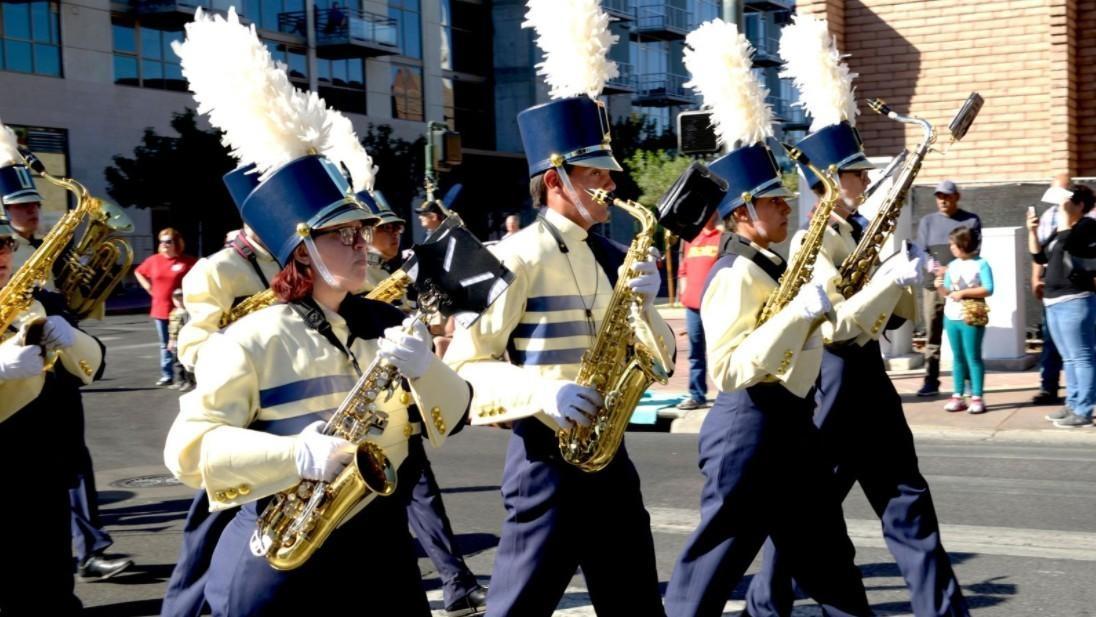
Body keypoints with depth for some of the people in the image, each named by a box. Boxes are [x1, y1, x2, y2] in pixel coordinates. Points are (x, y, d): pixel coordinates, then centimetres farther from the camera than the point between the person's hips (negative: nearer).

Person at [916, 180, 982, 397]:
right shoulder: (927, 221, 13)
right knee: (932, 336, 2)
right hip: (934, 285, 2)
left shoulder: (971, 220, 7)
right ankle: (931, 381, 5)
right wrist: (933, 267, -16)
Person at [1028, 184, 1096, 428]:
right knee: (1069, 358, 13)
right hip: (1054, 302, 9)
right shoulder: (1060, 229, 18)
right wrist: (1032, 231, 7)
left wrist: (1065, 212, -14)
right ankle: (1072, 405, 19)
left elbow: (1066, 241, -24)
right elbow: (1040, 257, 18)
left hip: (1075, 301, -9)